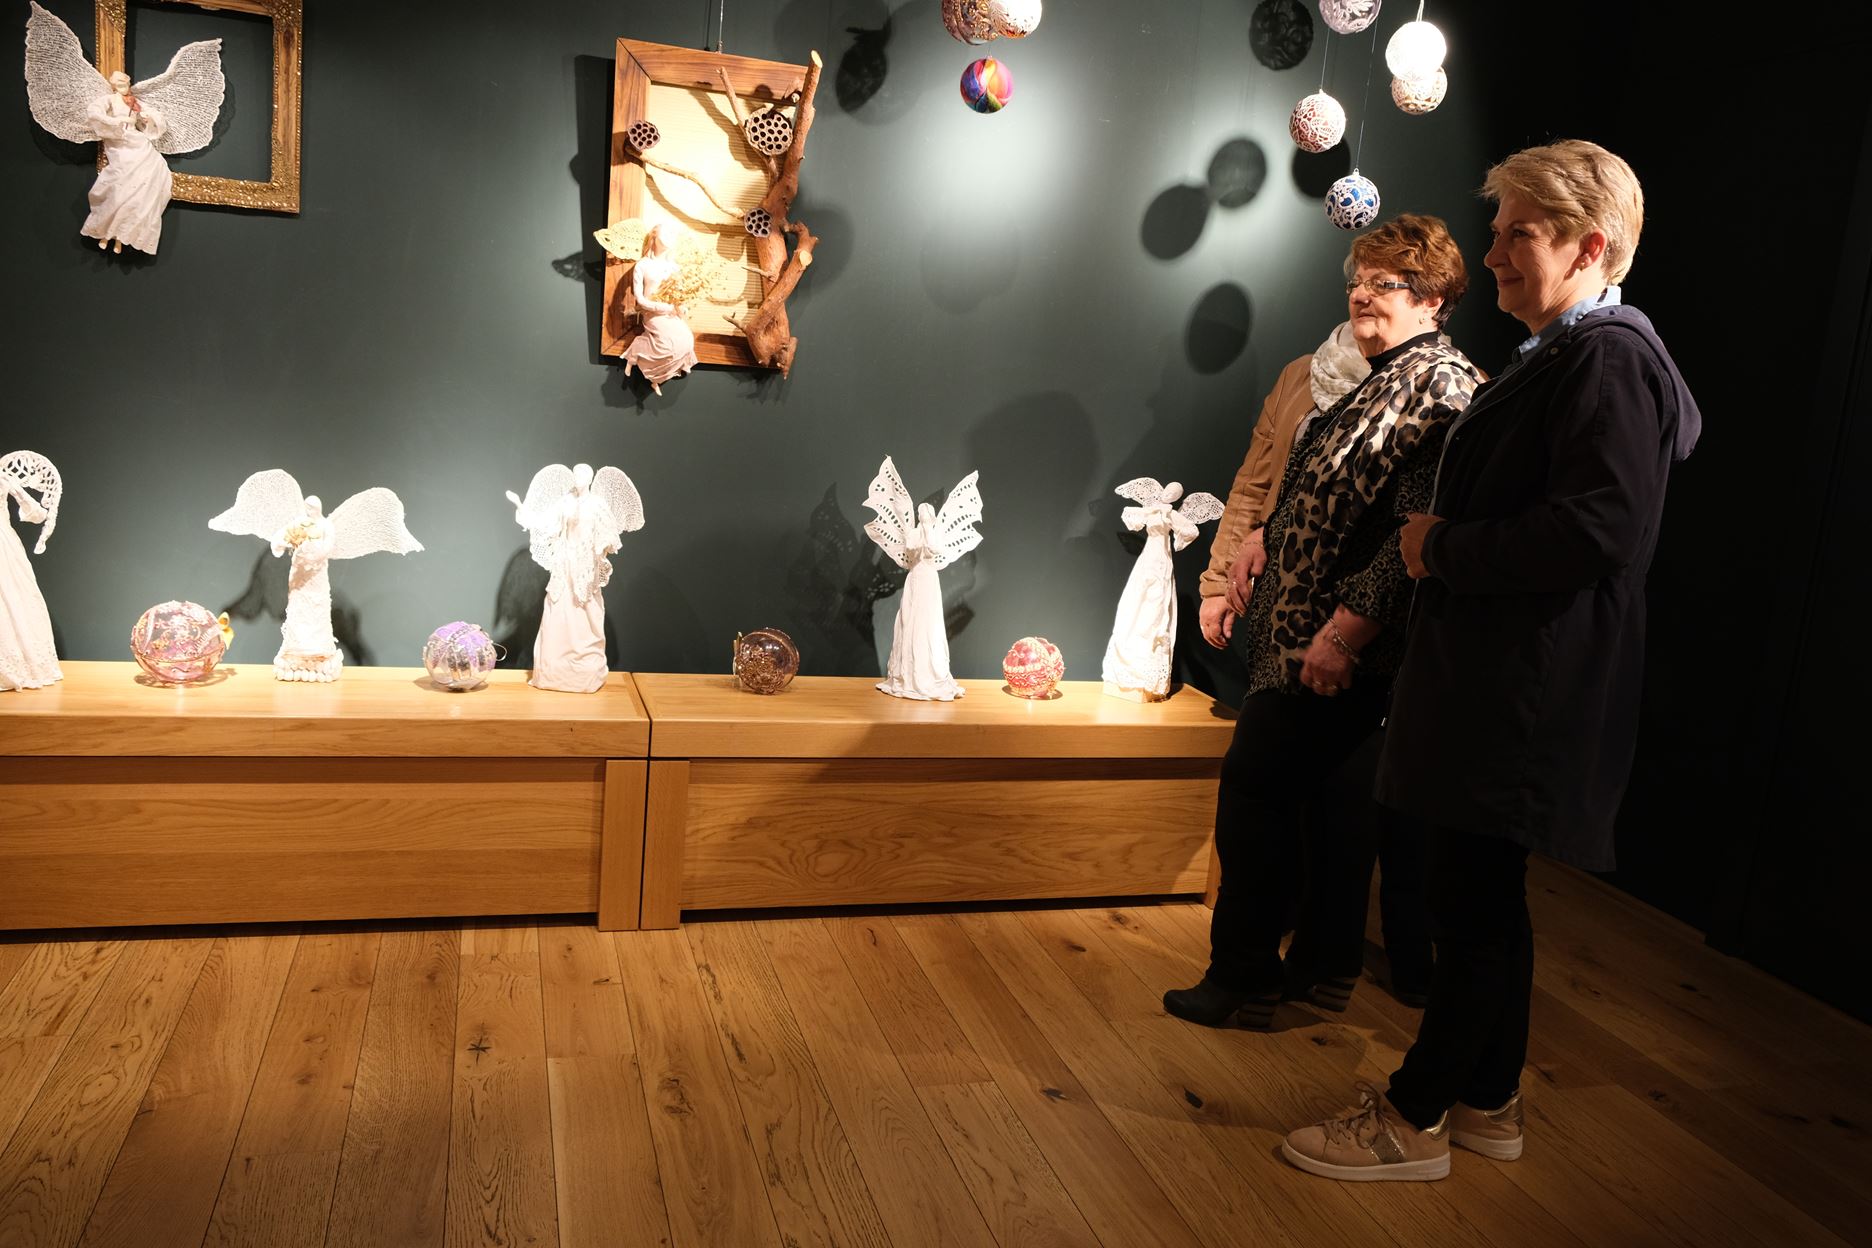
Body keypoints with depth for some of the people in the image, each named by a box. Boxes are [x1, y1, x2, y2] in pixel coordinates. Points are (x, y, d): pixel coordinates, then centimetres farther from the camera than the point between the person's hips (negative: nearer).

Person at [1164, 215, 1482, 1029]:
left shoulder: (1442, 389, -14)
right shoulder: (1376, 382, 17)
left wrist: (1346, 631, -25)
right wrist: (1263, 551, 19)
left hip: (1334, 648, -10)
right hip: (1294, 633, 10)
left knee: (1254, 794, -6)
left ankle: (1242, 980, 6)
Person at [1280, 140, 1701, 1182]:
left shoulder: (1608, 358, -14)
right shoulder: (1566, 355, 18)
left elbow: (1596, 528, -25)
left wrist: (1445, 548, -16)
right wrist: (1443, 541, 6)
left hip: (1528, 694, -10)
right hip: (1497, 683, 10)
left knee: (1476, 905, -1)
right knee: (1484, 899, 17)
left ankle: (1415, 1118, 12)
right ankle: (1488, 1101, 30)